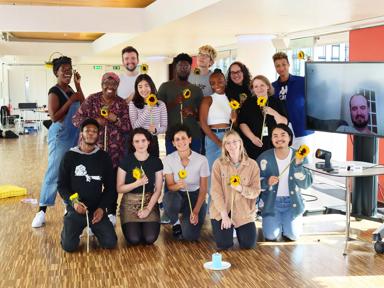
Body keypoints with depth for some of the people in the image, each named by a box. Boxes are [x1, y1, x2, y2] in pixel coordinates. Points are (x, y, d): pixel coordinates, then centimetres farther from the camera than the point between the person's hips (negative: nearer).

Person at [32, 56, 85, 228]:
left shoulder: (70, 89, 10)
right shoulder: (54, 92, -13)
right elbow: (54, 117, -22)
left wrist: (78, 85, 3)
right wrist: (71, 100, -21)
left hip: (74, 136, 8)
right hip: (60, 136, -8)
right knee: (54, 172, -6)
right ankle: (42, 211, 0)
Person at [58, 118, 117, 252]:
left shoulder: (104, 157, 5)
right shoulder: (70, 156, 1)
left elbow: (110, 187, 7)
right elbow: (61, 185, 2)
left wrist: (102, 207, -7)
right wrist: (73, 202, -15)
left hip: (97, 209, 1)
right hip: (75, 208, -1)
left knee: (110, 243, -15)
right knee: (69, 246, -19)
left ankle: (94, 227, 17)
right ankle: (70, 229, 16)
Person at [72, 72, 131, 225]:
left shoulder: (122, 103, 5)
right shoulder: (91, 100, 2)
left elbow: (129, 126, 1)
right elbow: (76, 119, -3)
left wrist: (115, 119, -16)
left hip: (115, 151, 1)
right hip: (93, 148, -1)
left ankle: (111, 213, 25)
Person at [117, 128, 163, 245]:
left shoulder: (156, 161, -2)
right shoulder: (126, 161, -6)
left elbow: (158, 190, 0)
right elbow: (119, 188, -7)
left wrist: (148, 209, -11)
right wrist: (137, 183, -23)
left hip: (149, 202, 1)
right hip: (130, 203, -1)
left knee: (150, 238, -17)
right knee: (133, 239, -18)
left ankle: (145, 225, 17)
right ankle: (131, 226, 16)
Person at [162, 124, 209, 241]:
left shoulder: (202, 160, -15)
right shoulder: (168, 159, -12)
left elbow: (203, 189, -8)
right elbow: (170, 186, -8)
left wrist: (196, 212, -17)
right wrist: (178, 186, -32)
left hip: (195, 197, -1)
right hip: (178, 195, 1)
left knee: (190, 236, -19)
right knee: (169, 197, -38)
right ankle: (176, 223, -4)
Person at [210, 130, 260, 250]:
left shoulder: (252, 164, -5)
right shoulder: (218, 163, -8)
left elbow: (256, 191, -5)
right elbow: (215, 191, -11)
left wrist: (241, 189, -26)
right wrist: (224, 214, -17)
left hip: (243, 211, 1)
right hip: (222, 210, -1)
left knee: (249, 245, -5)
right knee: (224, 245, -11)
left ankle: (238, 228, 30)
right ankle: (228, 228, 26)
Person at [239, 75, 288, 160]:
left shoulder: (277, 102, 8)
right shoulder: (248, 103, 8)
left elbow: (284, 124, 3)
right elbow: (242, 123, 1)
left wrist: (274, 113, -16)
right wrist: (252, 137, -12)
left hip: (273, 146, 0)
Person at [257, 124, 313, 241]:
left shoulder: (300, 157, -7)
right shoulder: (265, 157, -9)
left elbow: (305, 184, -13)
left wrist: (298, 165, -27)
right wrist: (267, 182, -24)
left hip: (292, 202, 1)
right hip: (272, 202, 0)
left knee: (293, 235, -11)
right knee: (271, 236, -12)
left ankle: (285, 222, 24)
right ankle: (275, 222, 23)